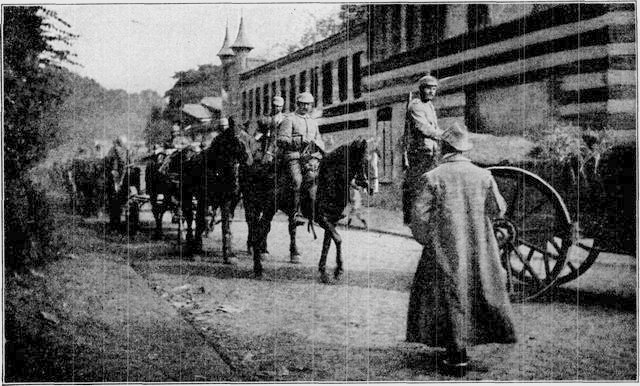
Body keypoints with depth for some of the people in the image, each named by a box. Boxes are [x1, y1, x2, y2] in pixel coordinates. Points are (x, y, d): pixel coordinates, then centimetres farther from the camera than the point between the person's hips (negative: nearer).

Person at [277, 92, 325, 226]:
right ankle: (297, 213, -28)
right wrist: (299, 140, -16)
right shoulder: (289, 119, 7)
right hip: (294, 155, -6)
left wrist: (316, 143, 7)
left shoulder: (313, 122, 25)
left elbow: (319, 141, 32)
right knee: (298, 180, -28)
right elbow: (280, 140, -4)